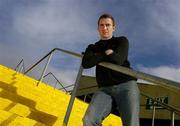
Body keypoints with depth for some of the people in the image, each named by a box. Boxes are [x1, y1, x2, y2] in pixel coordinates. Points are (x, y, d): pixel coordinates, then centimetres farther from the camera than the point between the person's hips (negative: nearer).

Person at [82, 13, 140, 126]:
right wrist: (106, 54, 0)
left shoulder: (121, 41, 14)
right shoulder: (93, 48, 22)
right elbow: (85, 63, 1)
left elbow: (117, 60, -6)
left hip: (126, 85, -2)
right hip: (105, 89, 2)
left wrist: (97, 57, 8)